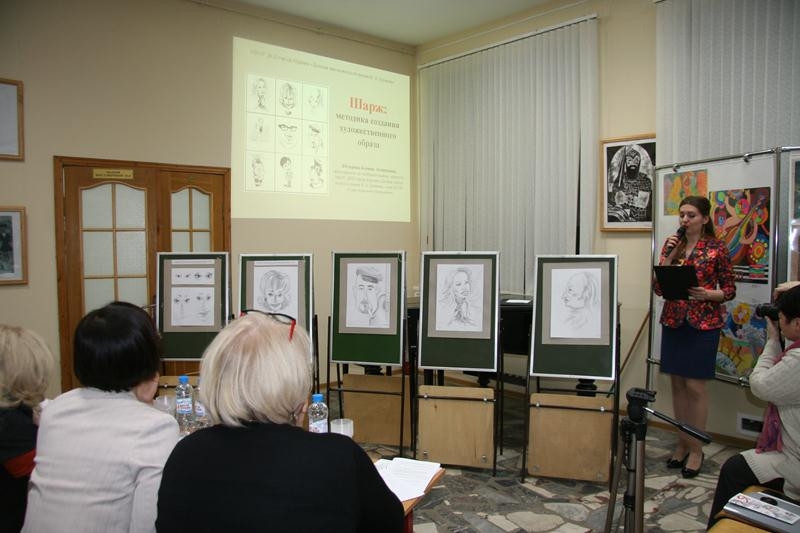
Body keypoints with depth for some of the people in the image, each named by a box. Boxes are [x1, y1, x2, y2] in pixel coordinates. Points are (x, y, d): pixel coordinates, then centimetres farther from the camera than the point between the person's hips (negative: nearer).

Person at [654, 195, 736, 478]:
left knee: (695, 386, -1)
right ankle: (682, 444, 22)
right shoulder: (671, 245, 8)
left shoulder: (717, 248, -3)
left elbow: (730, 290, 1)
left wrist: (707, 294, -19)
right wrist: (669, 256, -8)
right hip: (673, 321, 4)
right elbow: (659, 288, 2)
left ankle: (696, 449, 12)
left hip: (704, 323, -4)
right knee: (677, 384, 9)